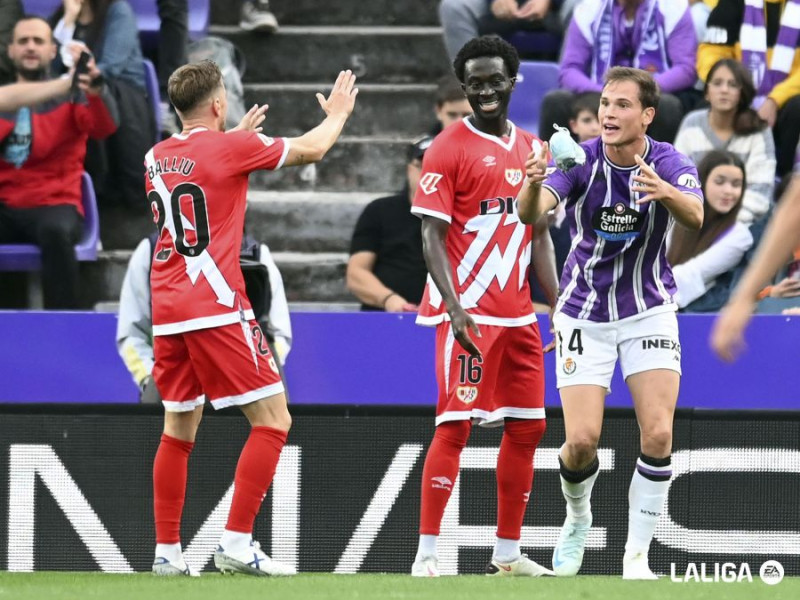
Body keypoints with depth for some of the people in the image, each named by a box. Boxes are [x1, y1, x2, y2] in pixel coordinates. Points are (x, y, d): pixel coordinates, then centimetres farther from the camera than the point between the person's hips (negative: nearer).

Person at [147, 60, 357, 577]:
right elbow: (311, 149, 8)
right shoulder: (231, 149, -6)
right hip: (217, 309, -7)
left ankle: (167, 552, 13)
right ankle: (237, 543, -12)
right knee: (273, 419, -3)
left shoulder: (156, 159, 11)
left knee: (178, 431, 15)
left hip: (167, 314, 7)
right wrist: (338, 113, 27)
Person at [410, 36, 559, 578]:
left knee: (527, 428, 9)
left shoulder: (531, 148, 13)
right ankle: (426, 555, -9)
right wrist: (455, 309, -20)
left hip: (519, 315, 7)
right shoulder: (449, 148, -6)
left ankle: (508, 554, 18)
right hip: (468, 313, -7)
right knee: (456, 426, -11)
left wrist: (558, 310, 12)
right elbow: (432, 237, -10)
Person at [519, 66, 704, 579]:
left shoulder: (671, 165, -15)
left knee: (658, 435, -13)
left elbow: (695, 217, -37)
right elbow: (531, 213, -32)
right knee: (582, 441, -9)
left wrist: (667, 192, -59)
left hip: (649, 309, 0)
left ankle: (637, 557, 1)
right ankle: (578, 519, 23)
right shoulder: (580, 161, -16)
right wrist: (533, 184, -56)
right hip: (585, 314, 0)